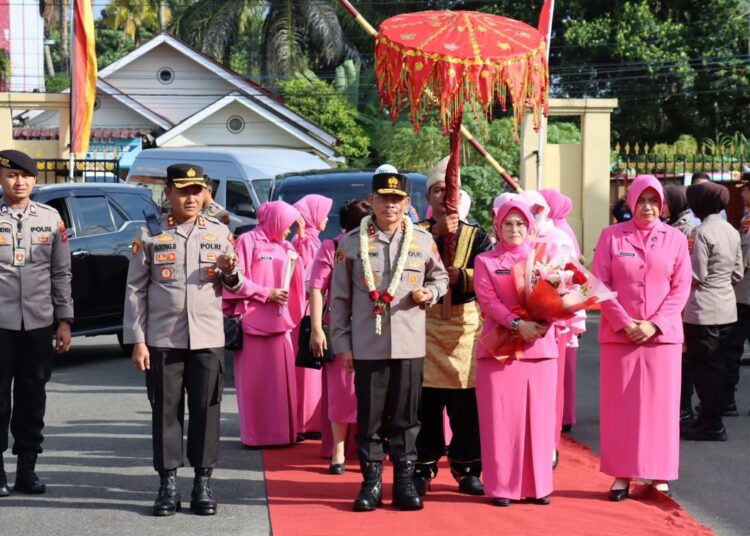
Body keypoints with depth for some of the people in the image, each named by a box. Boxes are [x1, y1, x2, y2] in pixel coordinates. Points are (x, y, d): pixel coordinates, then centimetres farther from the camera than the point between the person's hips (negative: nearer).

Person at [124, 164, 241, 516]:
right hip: (162, 340, -1)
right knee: (165, 411, 2)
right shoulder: (149, 235, 2)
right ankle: (167, 485, 9)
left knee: (206, 410, 3)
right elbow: (135, 290, 2)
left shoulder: (220, 233, 7)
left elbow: (235, 286, 12)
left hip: (208, 340, 1)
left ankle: (203, 484, 11)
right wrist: (137, 341, -4)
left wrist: (230, 273, -12)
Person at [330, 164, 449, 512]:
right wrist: (342, 343, 1)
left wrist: (430, 293, -5)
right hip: (367, 347, -1)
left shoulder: (423, 240, 4)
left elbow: (440, 277, 19)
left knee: (405, 417, 7)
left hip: (409, 346, 1)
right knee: (369, 417, 4)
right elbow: (339, 296, 3)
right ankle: (371, 482, 14)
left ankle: (404, 481, 15)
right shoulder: (352, 242, 1)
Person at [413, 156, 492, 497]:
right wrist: (437, 234, -15)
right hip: (426, 325, -1)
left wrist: (456, 276, -17)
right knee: (426, 402, 0)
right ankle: (423, 469, 11)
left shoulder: (477, 237, 11)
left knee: (467, 404, 3)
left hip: (467, 325, 1)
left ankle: (467, 470, 13)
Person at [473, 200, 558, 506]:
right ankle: (501, 486, 3)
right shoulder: (485, 261, 7)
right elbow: (488, 301, -5)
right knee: (502, 418, -2)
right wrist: (517, 325, -20)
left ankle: (537, 485, 10)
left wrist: (541, 324, -14)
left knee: (538, 417, 3)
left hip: (540, 346, 2)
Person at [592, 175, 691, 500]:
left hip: (662, 335, 0)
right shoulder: (611, 236, 2)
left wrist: (655, 324, -10)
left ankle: (659, 477, 10)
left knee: (660, 405, 3)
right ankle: (622, 476, 7)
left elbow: (681, 287, 1)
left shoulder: (675, 239, 4)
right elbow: (600, 284, -1)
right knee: (620, 405, 1)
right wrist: (625, 323, -10)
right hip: (619, 334, 0)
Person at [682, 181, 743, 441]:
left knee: (705, 369, 0)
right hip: (727, 309, 8)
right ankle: (711, 416, 20)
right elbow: (738, 273, 12)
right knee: (719, 366, 12)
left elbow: (696, 276, -16)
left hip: (703, 311, -8)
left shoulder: (702, 233, -16)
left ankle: (711, 424, 5)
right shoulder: (732, 232, 8)